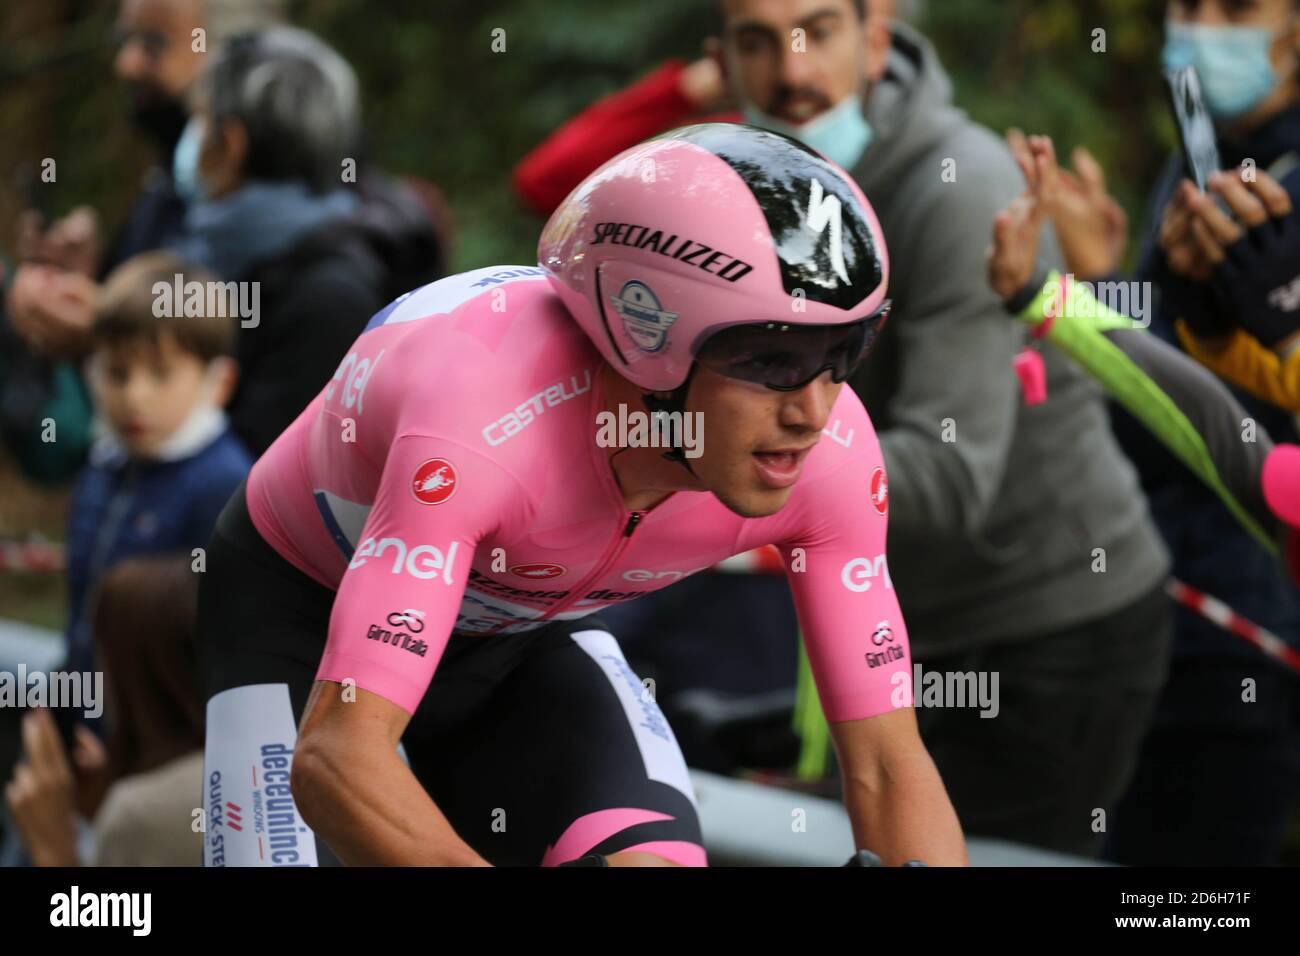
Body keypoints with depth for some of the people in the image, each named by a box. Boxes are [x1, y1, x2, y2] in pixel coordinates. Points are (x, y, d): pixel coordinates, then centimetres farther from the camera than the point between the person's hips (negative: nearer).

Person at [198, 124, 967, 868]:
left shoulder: (832, 447, -26)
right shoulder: (486, 418, -42)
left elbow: (887, 762, -20)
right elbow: (336, 756, -48)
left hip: (523, 632, 4)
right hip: (307, 607, -3)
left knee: (655, 856, -22)